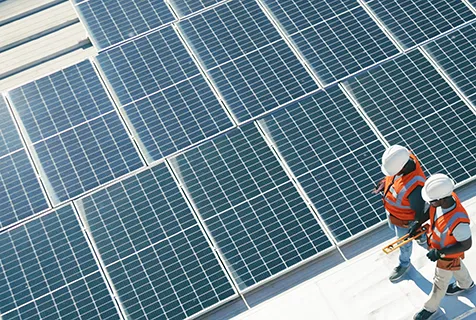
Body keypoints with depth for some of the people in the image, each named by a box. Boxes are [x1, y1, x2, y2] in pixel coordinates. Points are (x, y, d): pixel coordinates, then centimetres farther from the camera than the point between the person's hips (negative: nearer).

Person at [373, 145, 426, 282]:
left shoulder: (414, 186, -47)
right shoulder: (402, 157, -29)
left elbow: (419, 209, -27)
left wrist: (417, 226, -12)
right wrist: (384, 182, 2)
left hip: (403, 218, -7)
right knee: (393, 227, 37)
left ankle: (404, 264, 56)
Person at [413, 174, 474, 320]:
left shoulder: (458, 221, -48)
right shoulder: (446, 195, -28)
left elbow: (466, 245, -30)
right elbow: (431, 210, -4)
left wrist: (440, 253, -29)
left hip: (449, 254, -6)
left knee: (440, 282, 22)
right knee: (456, 266, 36)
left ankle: (431, 307, 49)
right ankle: (465, 284, 66)